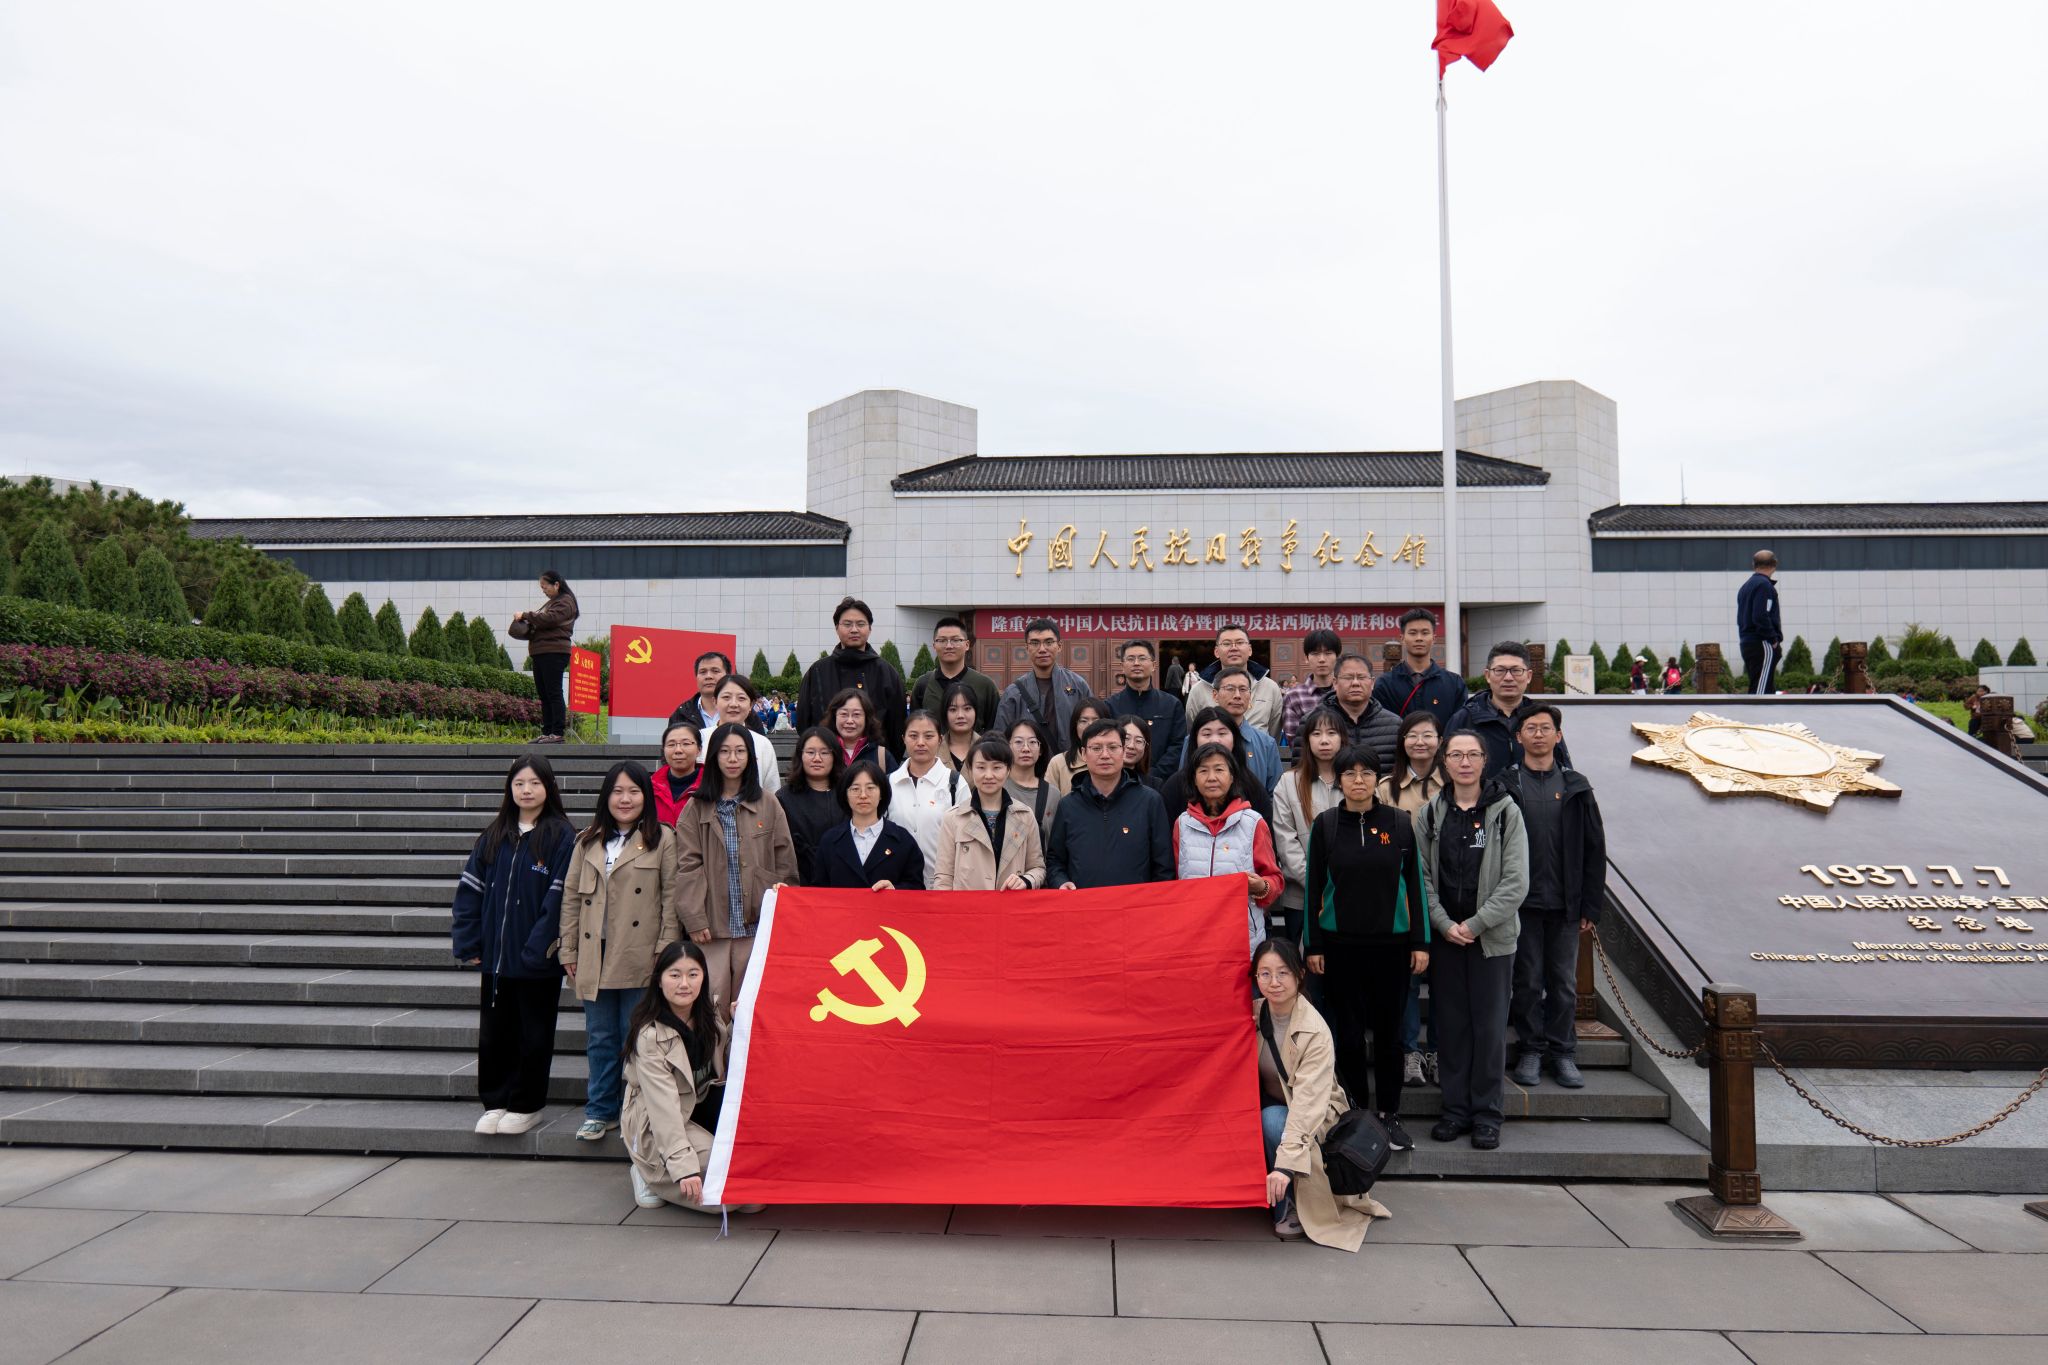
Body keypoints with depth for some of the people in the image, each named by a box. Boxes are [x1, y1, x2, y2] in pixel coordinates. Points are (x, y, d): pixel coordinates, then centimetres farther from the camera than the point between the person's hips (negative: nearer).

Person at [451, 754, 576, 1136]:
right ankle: (496, 1102, 28)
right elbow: (470, 889, 6)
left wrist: (539, 946, -18)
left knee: (534, 1035, 8)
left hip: (538, 959, -5)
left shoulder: (562, 836, -9)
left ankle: (526, 1105, 23)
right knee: (493, 1033, 13)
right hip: (496, 956, 5)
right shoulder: (493, 837, 7)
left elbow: (559, 896, -14)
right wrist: (468, 943, -1)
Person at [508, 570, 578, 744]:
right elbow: (541, 625, 26)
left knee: (553, 693, -11)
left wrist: (525, 616, -9)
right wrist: (526, 629, 7)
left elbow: (549, 619, -17)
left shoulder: (565, 602, -4)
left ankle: (558, 733, -11)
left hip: (554, 653, -10)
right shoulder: (551, 603, 26)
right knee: (543, 694, 9)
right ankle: (547, 732, 12)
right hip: (540, 653, 10)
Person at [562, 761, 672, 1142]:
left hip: (639, 960, -4)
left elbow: (672, 898, -4)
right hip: (594, 959, 4)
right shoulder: (588, 841, 11)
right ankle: (601, 1111, 24)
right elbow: (571, 897, 12)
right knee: (600, 1039, 12)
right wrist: (568, 951, 8)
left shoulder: (662, 839, -2)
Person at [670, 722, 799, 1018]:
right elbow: (688, 866, 0)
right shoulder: (696, 808, 5)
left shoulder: (768, 806, 7)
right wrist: (694, 919, -7)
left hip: (757, 925, 1)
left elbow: (786, 864, 7)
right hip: (712, 926, 0)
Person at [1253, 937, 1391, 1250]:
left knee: (1273, 1119, -35)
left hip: (1316, 1115, -4)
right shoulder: (1253, 1015, -9)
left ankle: (1290, 1210, -14)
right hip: (1269, 1105, 4)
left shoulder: (1315, 1031, -26)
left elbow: (1308, 1102, -33)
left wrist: (1286, 1163, -42)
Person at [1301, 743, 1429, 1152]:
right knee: (1348, 1031, 6)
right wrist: (1311, 945, 0)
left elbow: (1415, 883, 4)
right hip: (1340, 943, 0)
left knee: (1389, 1029, 7)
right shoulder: (1325, 824, 0)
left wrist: (1421, 942, 1)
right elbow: (1313, 887, 3)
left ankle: (1389, 1114, 22)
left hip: (1391, 942, 0)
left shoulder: (1399, 822, 1)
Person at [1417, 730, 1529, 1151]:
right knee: (1449, 1024, 7)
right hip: (1444, 937, 2)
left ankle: (1486, 1113, 14)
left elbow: (1516, 882, -7)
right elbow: (1421, 876, 2)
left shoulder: (1505, 811, -3)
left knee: (1490, 1025, 2)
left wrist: (1475, 924, -11)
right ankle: (1455, 1108, 18)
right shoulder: (1430, 813, 4)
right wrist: (1444, 924, -9)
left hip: (1492, 938, -2)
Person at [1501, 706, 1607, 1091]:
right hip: (1522, 902, -2)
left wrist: (1591, 907, 1)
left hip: (1566, 905, 2)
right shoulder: (1505, 786, 0)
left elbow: (1594, 850, 6)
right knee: (1527, 980, 5)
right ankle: (1531, 1050, 16)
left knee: (1564, 983, 7)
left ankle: (1563, 1053, 18)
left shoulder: (1576, 787, 6)